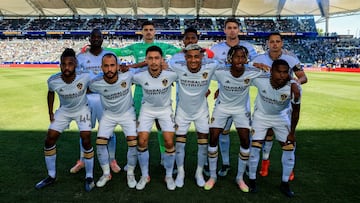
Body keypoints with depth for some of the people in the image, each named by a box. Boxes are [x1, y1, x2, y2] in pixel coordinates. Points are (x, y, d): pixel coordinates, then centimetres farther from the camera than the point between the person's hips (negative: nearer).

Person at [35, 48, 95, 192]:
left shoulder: (85, 78, -32)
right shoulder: (53, 80, -24)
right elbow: (51, 92, 0)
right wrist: (50, 112, 3)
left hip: (82, 110, -3)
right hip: (63, 111, 3)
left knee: (86, 141, -12)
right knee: (49, 140, 1)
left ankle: (89, 177, 8)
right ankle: (51, 176, 21)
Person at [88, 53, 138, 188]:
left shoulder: (127, 76, -28)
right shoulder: (96, 83, -23)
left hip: (127, 113, -1)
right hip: (108, 115, 1)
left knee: (133, 143, -9)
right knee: (100, 143, -2)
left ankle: (130, 174, 15)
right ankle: (106, 174, 21)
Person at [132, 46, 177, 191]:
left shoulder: (171, 74, -25)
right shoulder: (140, 76, -23)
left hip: (165, 109, 0)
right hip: (147, 109, 1)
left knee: (169, 142, -7)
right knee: (142, 142, -5)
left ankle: (169, 176, 16)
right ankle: (144, 176, 17)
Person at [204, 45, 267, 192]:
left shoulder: (252, 73, -23)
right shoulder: (220, 72, -27)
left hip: (241, 109, 1)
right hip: (222, 107, -1)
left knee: (245, 141, -3)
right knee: (213, 139, -3)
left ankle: (240, 177, 20)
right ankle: (212, 176, 17)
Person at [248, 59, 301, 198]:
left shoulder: (293, 89, -30)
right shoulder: (260, 80, -33)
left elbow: (295, 111, -14)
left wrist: (292, 132, -5)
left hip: (281, 117, 2)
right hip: (261, 115, -1)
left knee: (289, 147, 0)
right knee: (255, 145, -6)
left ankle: (285, 183, 19)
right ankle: (252, 180, 15)